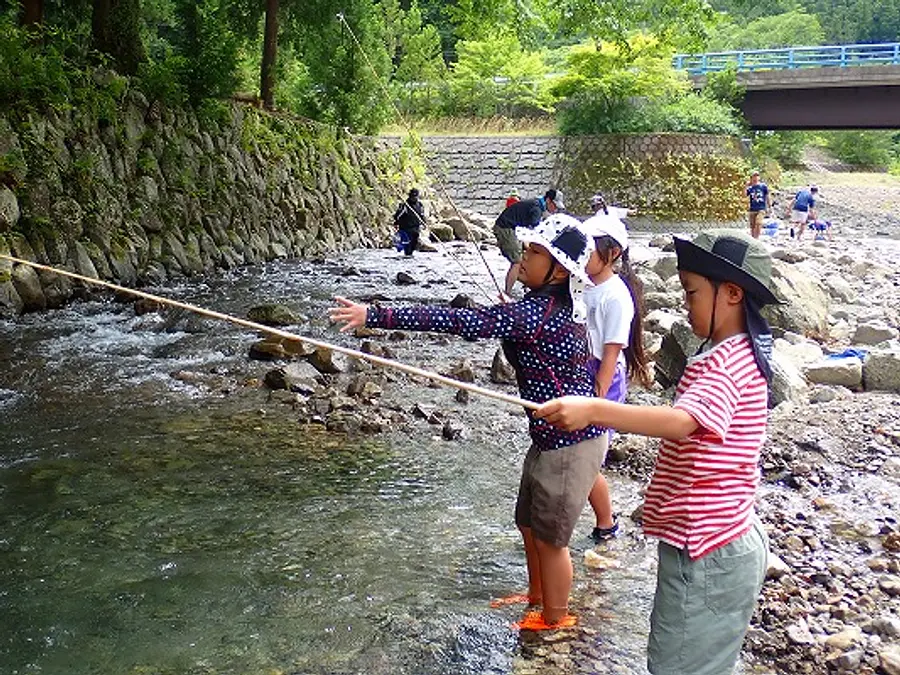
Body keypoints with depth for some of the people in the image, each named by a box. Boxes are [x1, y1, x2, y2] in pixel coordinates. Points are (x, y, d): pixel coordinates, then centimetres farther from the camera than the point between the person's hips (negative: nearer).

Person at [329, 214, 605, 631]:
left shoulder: (539, 312, -27)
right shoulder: (557, 304, 2)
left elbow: (461, 322, -35)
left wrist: (375, 316, -38)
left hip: (572, 443, -10)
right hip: (553, 437, 10)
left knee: (548, 535, 9)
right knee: (528, 521, 24)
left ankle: (555, 618, 31)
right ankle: (538, 595, 47)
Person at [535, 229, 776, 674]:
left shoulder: (725, 362, -22)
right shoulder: (738, 354, 12)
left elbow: (681, 421, -41)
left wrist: (593, 410, -51)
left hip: (705, 556, -11)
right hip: (724, 543, 11)